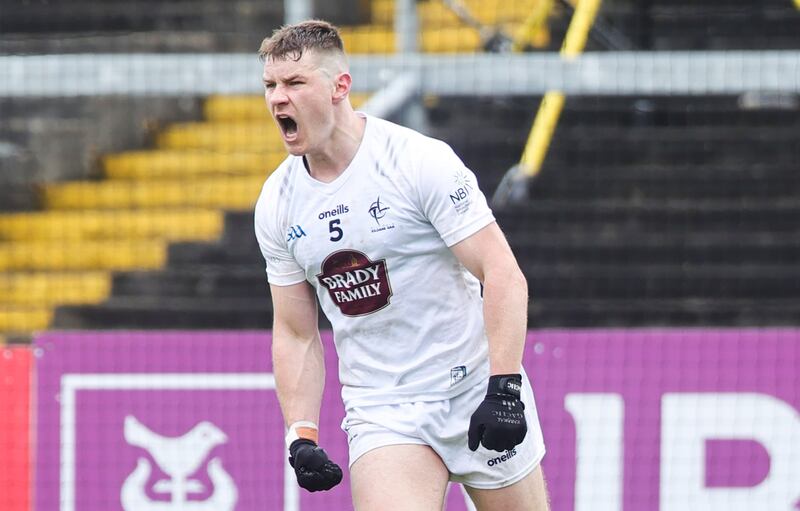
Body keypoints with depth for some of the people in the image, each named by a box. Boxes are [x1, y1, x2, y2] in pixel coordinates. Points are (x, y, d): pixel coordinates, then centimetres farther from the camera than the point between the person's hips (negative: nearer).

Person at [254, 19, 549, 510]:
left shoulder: (422, 161, -12)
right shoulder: (276, 204, 3)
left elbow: (503, 274, -15)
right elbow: (295, 333, 11)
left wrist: (504, 389, -24)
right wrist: (302, 435, -2)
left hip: (478, 392, -3)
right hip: (380, 412, 3)